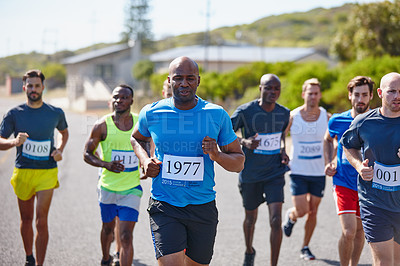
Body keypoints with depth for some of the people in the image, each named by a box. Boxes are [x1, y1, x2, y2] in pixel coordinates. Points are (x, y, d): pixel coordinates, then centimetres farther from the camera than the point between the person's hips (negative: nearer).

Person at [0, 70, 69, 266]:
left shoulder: (56, 113, 3)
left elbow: (64, 132, 23)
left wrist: (60, 150, 4)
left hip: (47, 172, -1)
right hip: (23, 172, 1)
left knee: (41, 221, -10)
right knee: (26, 219, 12)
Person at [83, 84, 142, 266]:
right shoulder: (103, 125, -8)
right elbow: (87, 154, -3)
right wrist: (106, 164, -19)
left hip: (132, 188, 0)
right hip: (108, 187, 1)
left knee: (126, 236, -10)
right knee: (108, 227, 20)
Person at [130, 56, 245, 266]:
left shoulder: (217, 115, -3)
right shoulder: (151, 113, -1)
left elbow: (239, 163, 4)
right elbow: (136, 138, 22)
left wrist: (217, 156, -16)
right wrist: (145, 160, 1)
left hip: (203, 207, 1)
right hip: (164, 207, -1)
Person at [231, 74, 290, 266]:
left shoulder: (284, 113, -1)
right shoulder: (245, 111, -14)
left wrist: (283, 150, 3)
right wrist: (244, 142, -23)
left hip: (275, 174, 1)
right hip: (250, 176, -1)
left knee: (276, 221, -13)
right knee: (251, 219, 17)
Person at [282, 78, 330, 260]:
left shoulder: (326, 117, -2)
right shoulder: (292, 117, -6)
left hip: (319, 172, 2)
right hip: (298, 172, -2)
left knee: (313, 212, 6)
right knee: (301, 211, -9)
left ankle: (305, 247, 22)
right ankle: (291, 216, 28)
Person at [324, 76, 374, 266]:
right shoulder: (337, 121, -4)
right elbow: (328, 139, 18)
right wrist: (330, 163, 6)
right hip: (343, 184, -1)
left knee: (359, 230, 14)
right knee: (348, 233, -13)